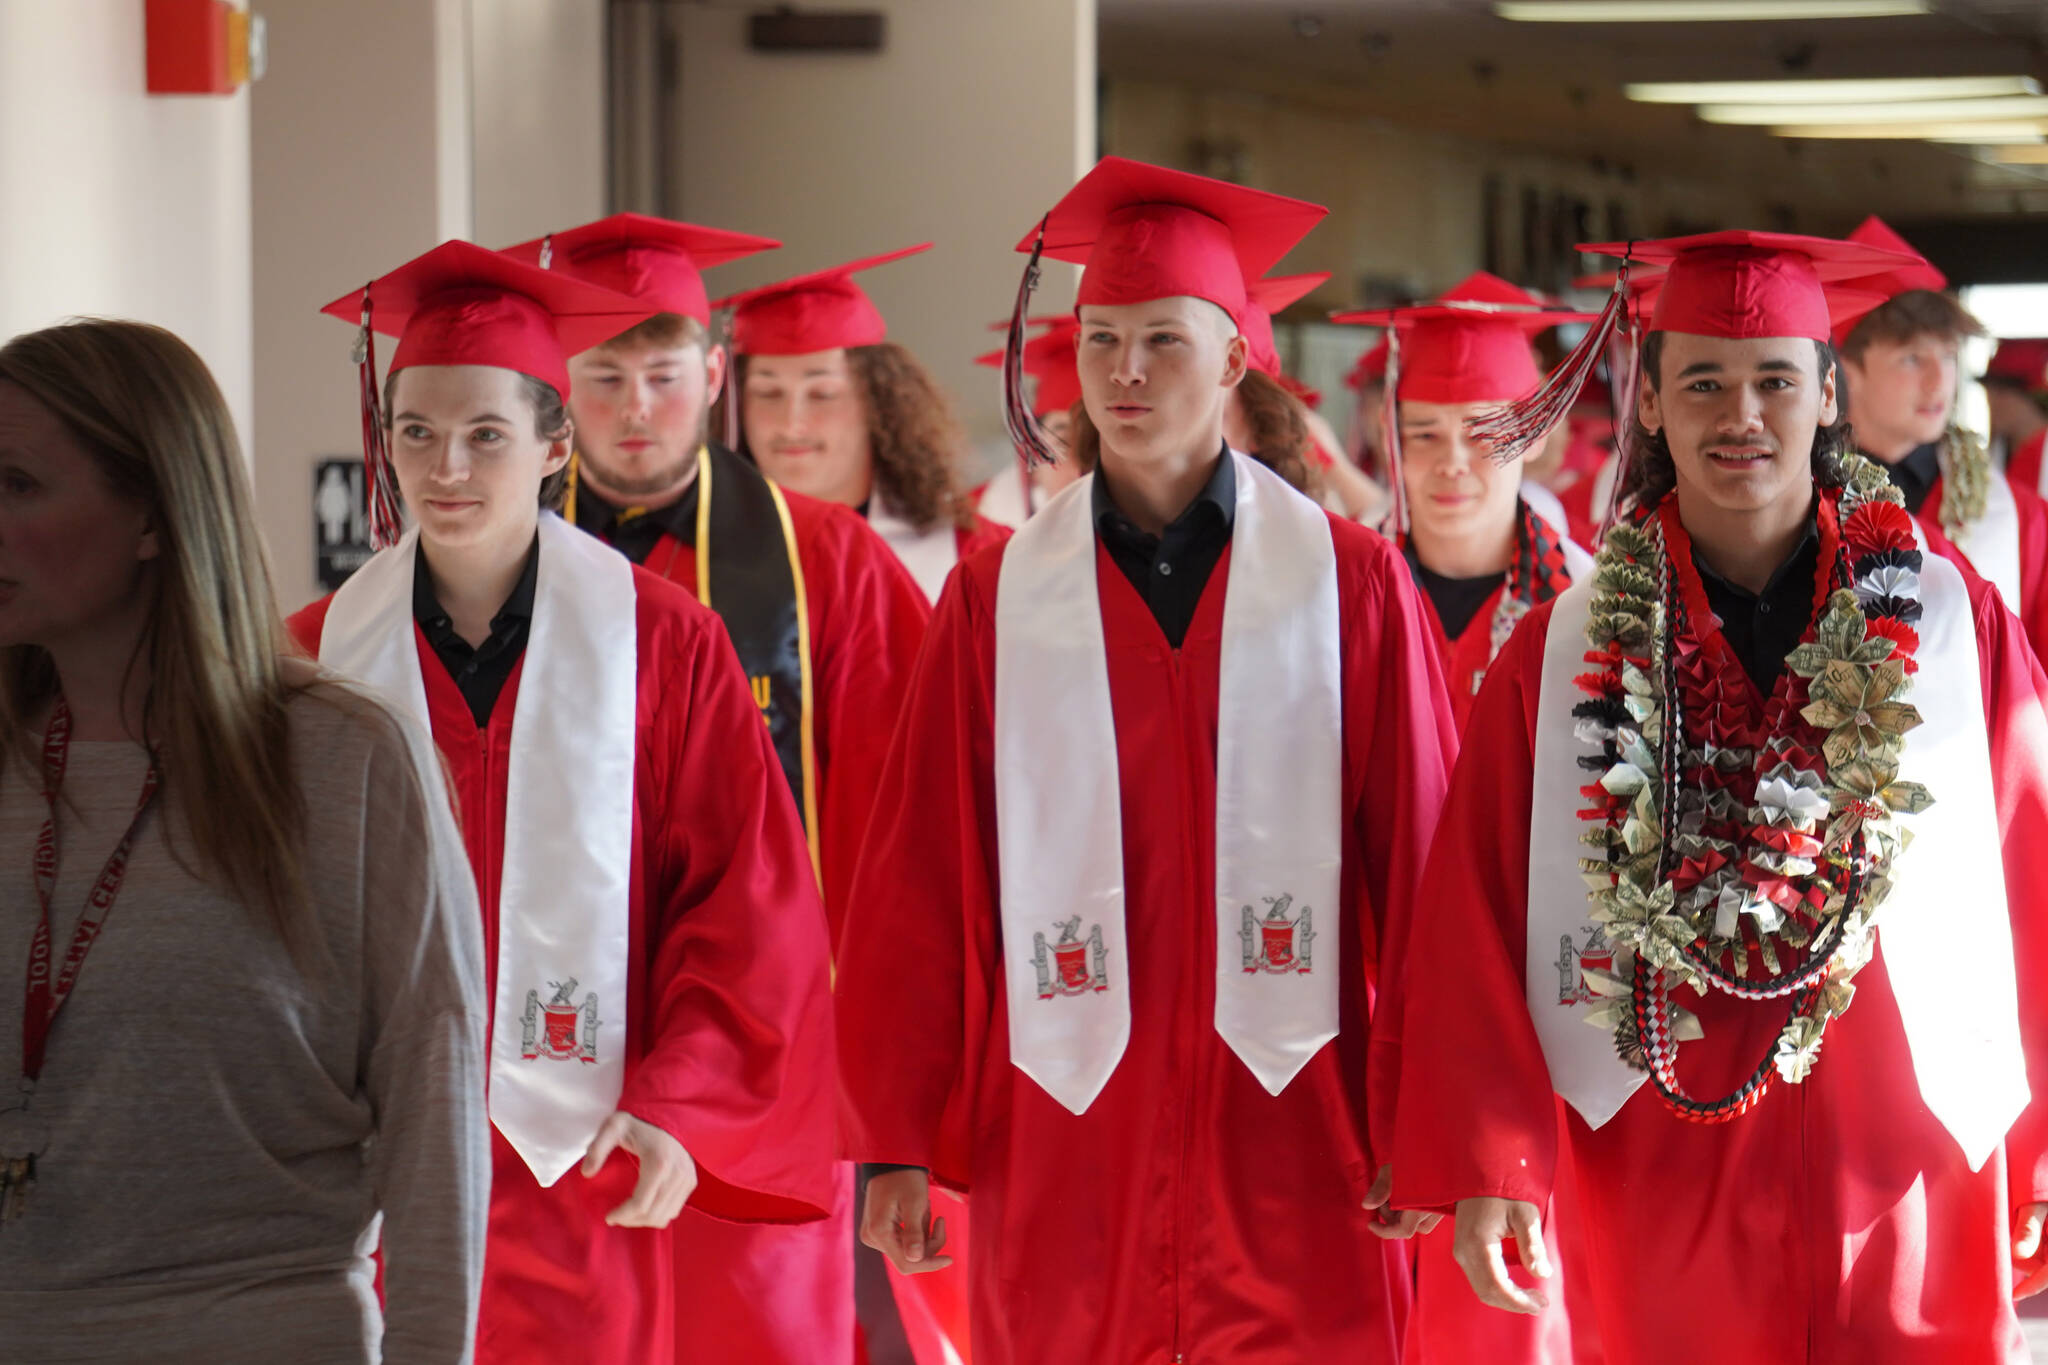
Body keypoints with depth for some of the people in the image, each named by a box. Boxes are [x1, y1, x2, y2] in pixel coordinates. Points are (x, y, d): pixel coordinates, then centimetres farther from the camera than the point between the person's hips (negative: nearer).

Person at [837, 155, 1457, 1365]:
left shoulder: (1352, 585, 3)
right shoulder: (996, 603, 5)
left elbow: (1420, 865, 2)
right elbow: (917, 889, 5)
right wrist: (898, 1141, 1)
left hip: (1292, 1137, -1)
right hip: (1065, 1150, 1)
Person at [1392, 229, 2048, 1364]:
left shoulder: (1952, 623, 1)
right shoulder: (1564, 657, 1)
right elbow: (1475, 932, -1)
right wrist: (1486, 1169, -8)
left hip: (1910, 1187, 0)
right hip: (1668, 1204, 0)